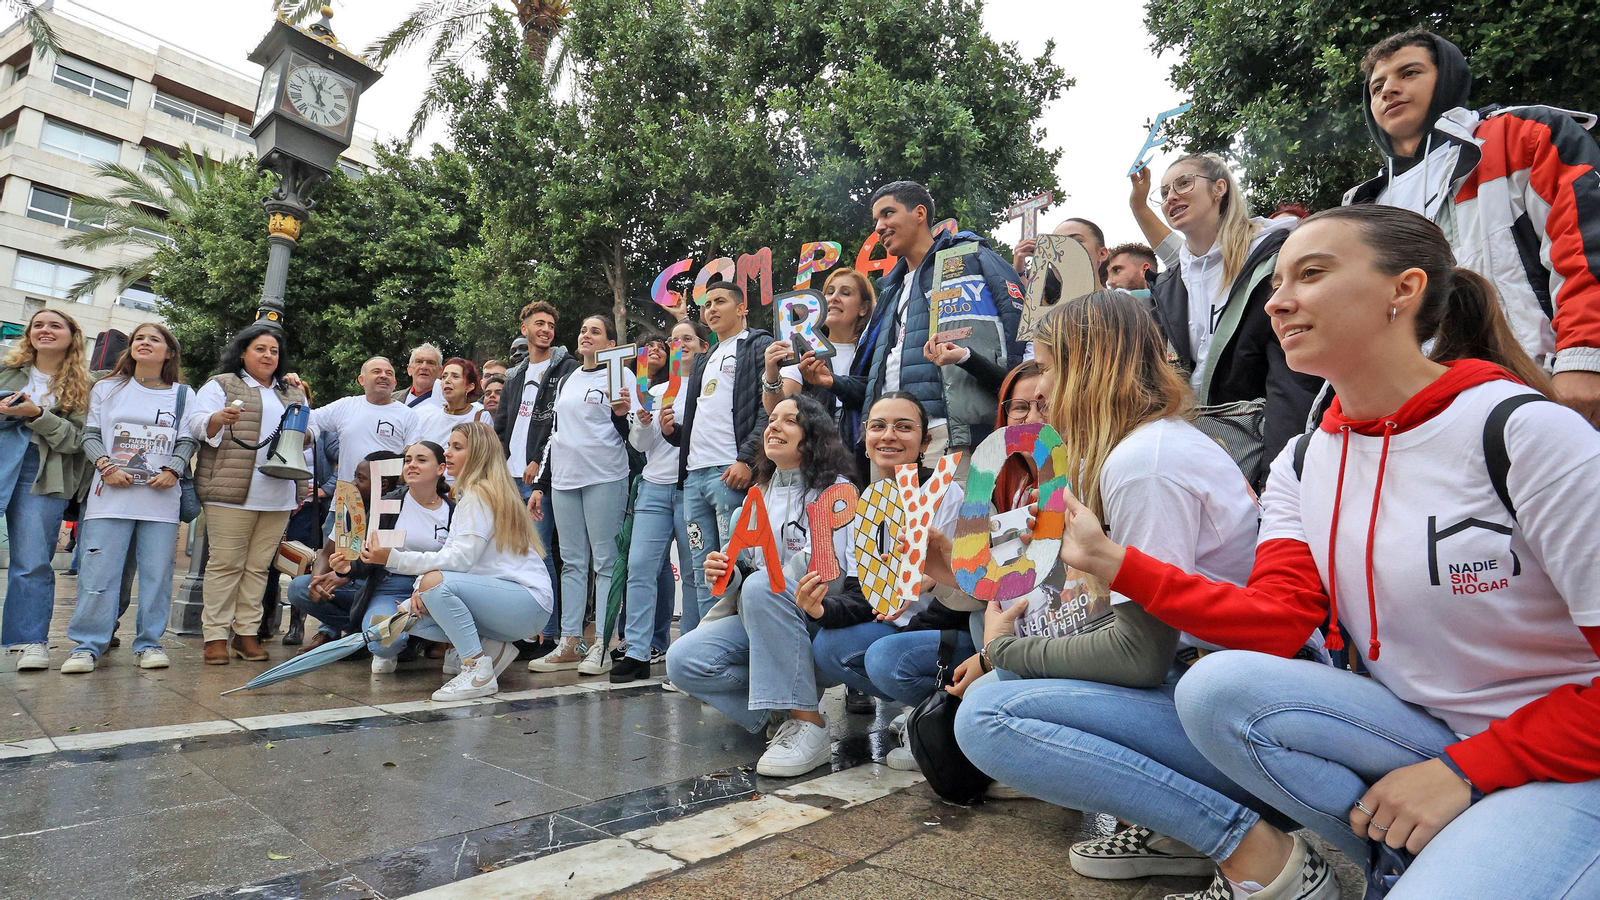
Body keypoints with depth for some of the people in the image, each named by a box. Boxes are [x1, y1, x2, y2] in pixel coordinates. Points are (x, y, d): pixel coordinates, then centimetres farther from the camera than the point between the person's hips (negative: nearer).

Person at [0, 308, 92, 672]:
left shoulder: (80, 386, 7)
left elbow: (78, 438, -2)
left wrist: (37, 414, -15)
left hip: (43, 478, -2)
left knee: (32, 562, -1)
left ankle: (30, 641, 7)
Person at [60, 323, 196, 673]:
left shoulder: (183, 395, 11)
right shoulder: (107, 389, 13)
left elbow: (188, 440, 7)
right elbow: (90, 435, 8)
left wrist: (173, 470, -10)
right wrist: (106, 466, -9)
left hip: (161, 499, 0)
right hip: (110, 496, 0)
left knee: (157, 573, 0)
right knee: (98, 572, -3)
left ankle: (150, 642, 9)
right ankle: (87, 645, 5)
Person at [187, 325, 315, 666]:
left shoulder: (294, 394, 21)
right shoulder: (222, 385, 6)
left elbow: (312, 430, 21)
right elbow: (197, 423, -3)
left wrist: (305, 432, -2)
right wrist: (218, 419, -25)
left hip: (279, 496, 4)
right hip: (232, 493, -4)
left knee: (258, 566, 6)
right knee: (225, 563, -3)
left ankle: (246, 633, 12)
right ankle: (215, 636, 3)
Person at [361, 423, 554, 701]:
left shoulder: (480, 494, -12)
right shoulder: (467, 495, 17)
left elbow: (460, 559, -21)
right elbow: (450, 556, 12)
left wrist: (393, 558, -23)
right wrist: (420, 589, -6)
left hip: (529, 602, -9)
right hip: (501, 597, 9)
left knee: (436, 582, -28)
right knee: (409, 613, 0)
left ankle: (479, 671, -19)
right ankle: (494, 649, 5)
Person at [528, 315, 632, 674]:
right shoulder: (565, 382, 20)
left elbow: (628, 434, -1)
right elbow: (554, 435, 22)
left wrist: (621, 414, -22)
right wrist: (540, 484, 19)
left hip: (605, 478, -6)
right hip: (564, 480, 6)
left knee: (605, 561, -4)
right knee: (572, 562, 8)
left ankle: (603, 645, 0)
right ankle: (570, 644, 13)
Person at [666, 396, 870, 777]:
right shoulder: (760, 495, 13)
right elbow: (743, 574, 17)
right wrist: (725, 575, -6)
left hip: (823, 627, -6)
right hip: (760, 625, 6)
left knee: (761, 586, -36)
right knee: (682, 660, -17)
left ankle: (807, 724, -27)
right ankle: (779, 710, -3)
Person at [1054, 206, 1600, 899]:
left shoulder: (1523, 431, -15)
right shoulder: (1302, 465, 2)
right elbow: (1276, 621, -10)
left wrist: (1463, 770, -17)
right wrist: (1113, 562, -18)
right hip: (1419, 734, 5)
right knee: (1217, 685, -22)